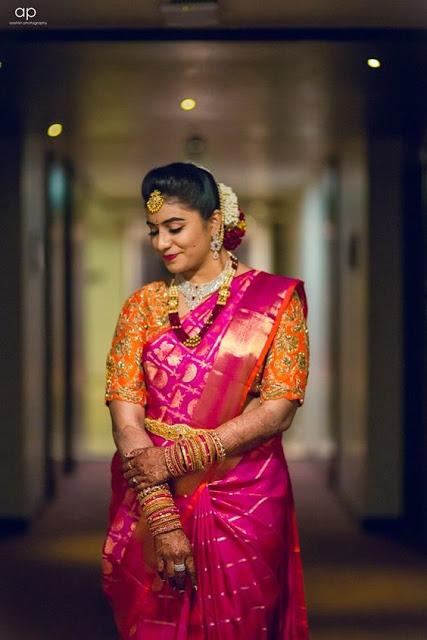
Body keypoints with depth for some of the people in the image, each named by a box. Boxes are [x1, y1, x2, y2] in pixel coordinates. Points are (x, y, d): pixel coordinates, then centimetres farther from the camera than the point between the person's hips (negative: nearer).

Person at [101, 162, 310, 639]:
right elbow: (125, 414, -5)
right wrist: (161, 517, -16)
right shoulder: (142, 306, 5)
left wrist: (180, 455, -17)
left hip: (244, 505, -2)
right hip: (151, 498, 2)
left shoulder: (275, 299, -1)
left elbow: (278, 409, -9)